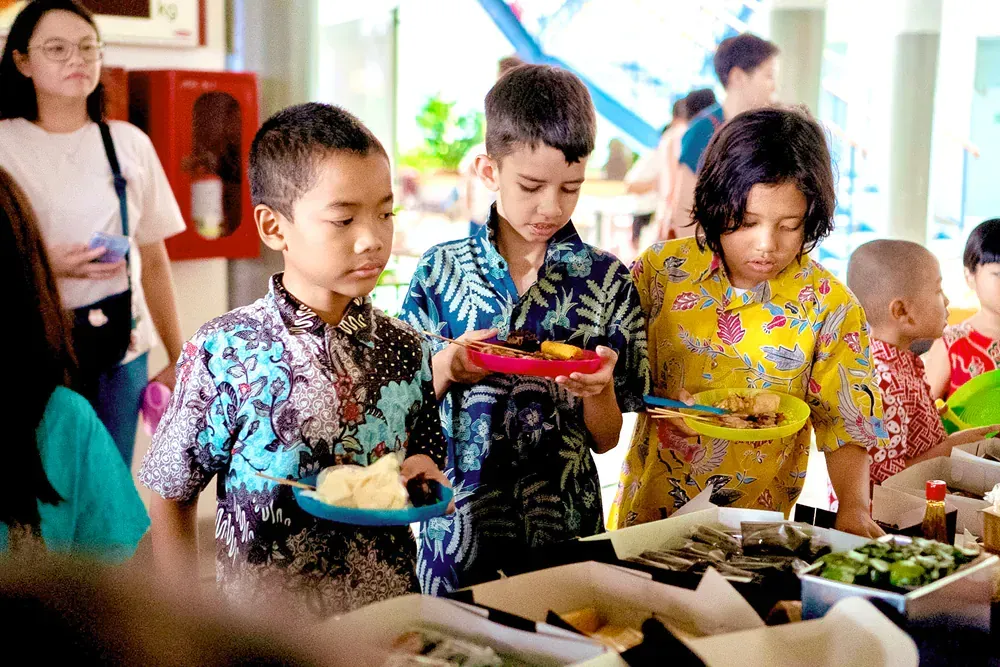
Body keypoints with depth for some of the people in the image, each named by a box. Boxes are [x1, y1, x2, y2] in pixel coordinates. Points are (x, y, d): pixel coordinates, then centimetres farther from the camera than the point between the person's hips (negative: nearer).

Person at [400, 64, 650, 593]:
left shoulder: (606, 280, -3)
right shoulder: (442, 270, -4)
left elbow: (605, 439, 0)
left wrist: (598, 387, -19)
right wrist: (448, 368, -17)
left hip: (565, 528, 0)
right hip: (460, 526, 0)